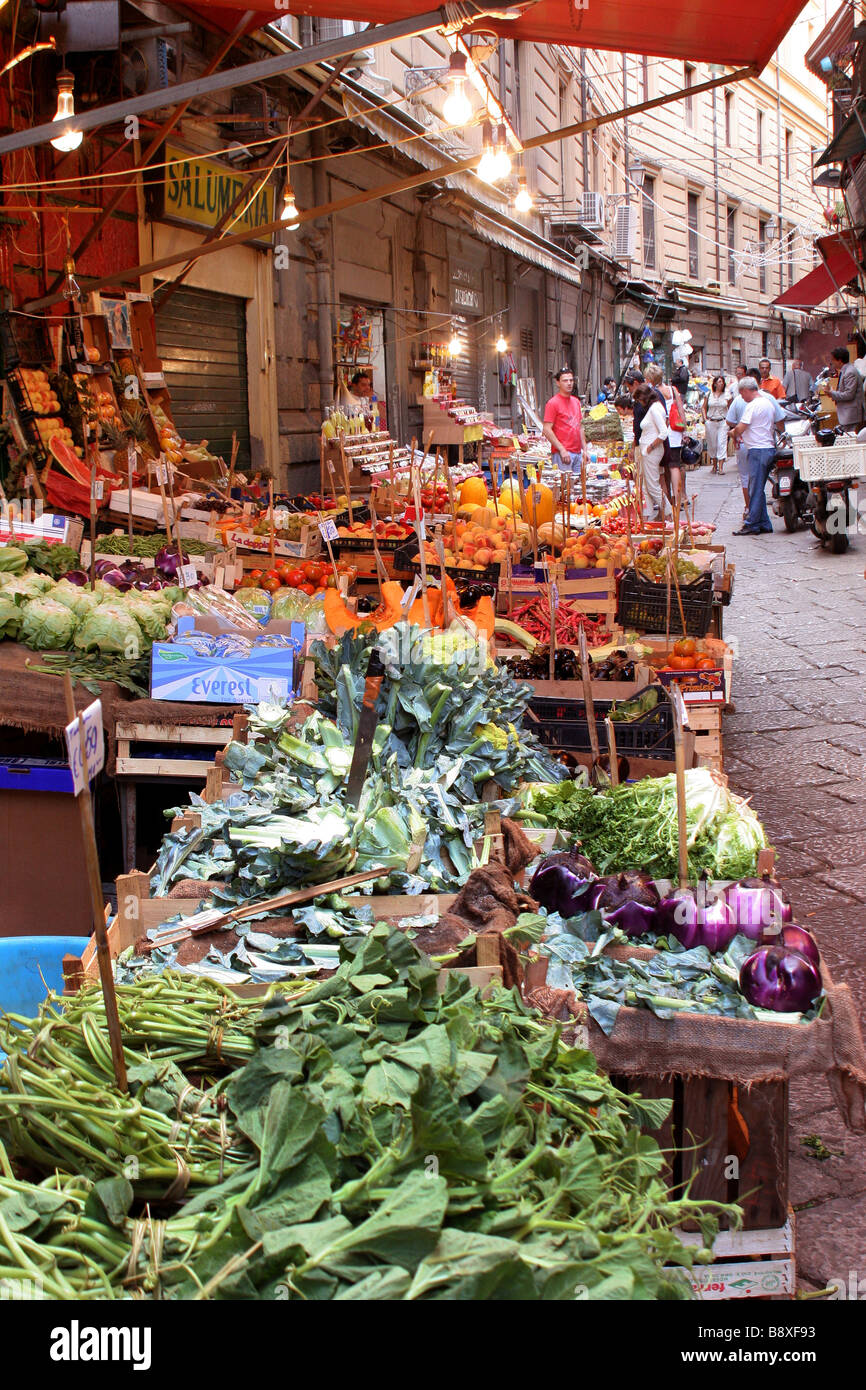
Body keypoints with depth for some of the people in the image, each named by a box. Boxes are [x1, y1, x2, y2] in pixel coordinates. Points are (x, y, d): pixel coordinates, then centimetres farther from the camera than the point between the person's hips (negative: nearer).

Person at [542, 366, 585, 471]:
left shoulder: (576, 401, 16)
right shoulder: (553, 403, -7)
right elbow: (547, 430, -12)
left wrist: (584, 449, 16)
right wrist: (562, 450, -17)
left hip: (578, 453, 7)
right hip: (562, 454, -7)